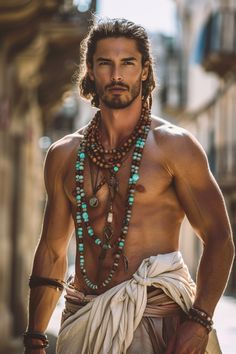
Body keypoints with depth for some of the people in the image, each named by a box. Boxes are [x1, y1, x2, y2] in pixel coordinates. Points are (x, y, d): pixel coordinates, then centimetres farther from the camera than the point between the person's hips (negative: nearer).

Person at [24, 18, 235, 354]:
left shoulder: (175, 146, -3)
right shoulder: (64, 155, 9)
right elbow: (52, 251, 14)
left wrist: (199, 321, -19)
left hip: (156, 318, -3)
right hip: (83, 317, 3)